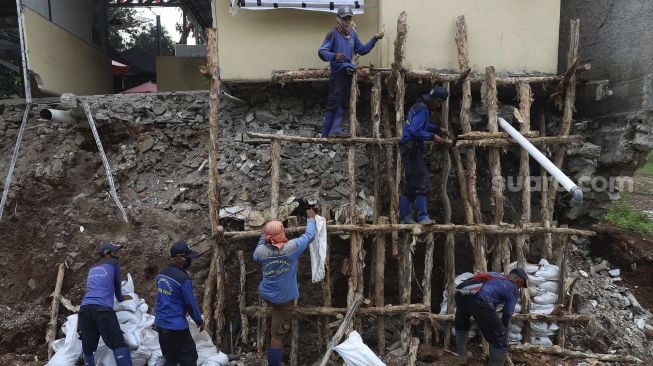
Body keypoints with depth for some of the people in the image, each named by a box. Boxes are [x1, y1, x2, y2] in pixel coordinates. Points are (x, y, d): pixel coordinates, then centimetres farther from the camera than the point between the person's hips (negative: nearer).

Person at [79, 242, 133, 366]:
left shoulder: (92, 268, 28)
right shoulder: (114, 263, 13)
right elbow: (117, 284, 24)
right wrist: (120, 298, 44)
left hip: (84, 308, 6)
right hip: (102, 309, -6)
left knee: (88, 349, 10)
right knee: (118, 344, -8)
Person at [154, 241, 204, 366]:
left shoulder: (161, 274, 4)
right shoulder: (183, 278, -20)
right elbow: (191, 303, -14)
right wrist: (199, 321, 1)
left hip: (160, 324, 8)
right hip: (176, 327, -8)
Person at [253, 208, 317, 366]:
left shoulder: (260, 251, -11)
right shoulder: (292, 247, -20)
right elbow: (309, 235, -4)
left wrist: (262, 237, 21)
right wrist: (311, 218, 12)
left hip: (266, 294, 3)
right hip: (284, 299, -3)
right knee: (278, 334, 5)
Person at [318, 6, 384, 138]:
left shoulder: (352, 33, 12)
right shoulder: (333, 33, -9)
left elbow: (361, 50, 18)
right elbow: (321, 51, -14)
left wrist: (374, 39, 9)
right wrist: (334, 56, -32)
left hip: (349, 72, 8)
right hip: (338, 72, -7)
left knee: (343, 102, 4)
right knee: (333, 103, -7)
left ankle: (335, 129, 3)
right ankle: (325, 134, -2)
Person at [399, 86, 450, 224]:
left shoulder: (422, 106, 18)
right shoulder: (423, 110, -14)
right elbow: (415, 131, -23)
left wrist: (438, 129, 23)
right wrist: (432, 136, -14)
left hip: (409, 148, 11)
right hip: (412, 148, -11)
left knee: (410, 184, 11)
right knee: (419, 184, -10)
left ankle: (405, 217, 14)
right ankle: (423, 217, -10)